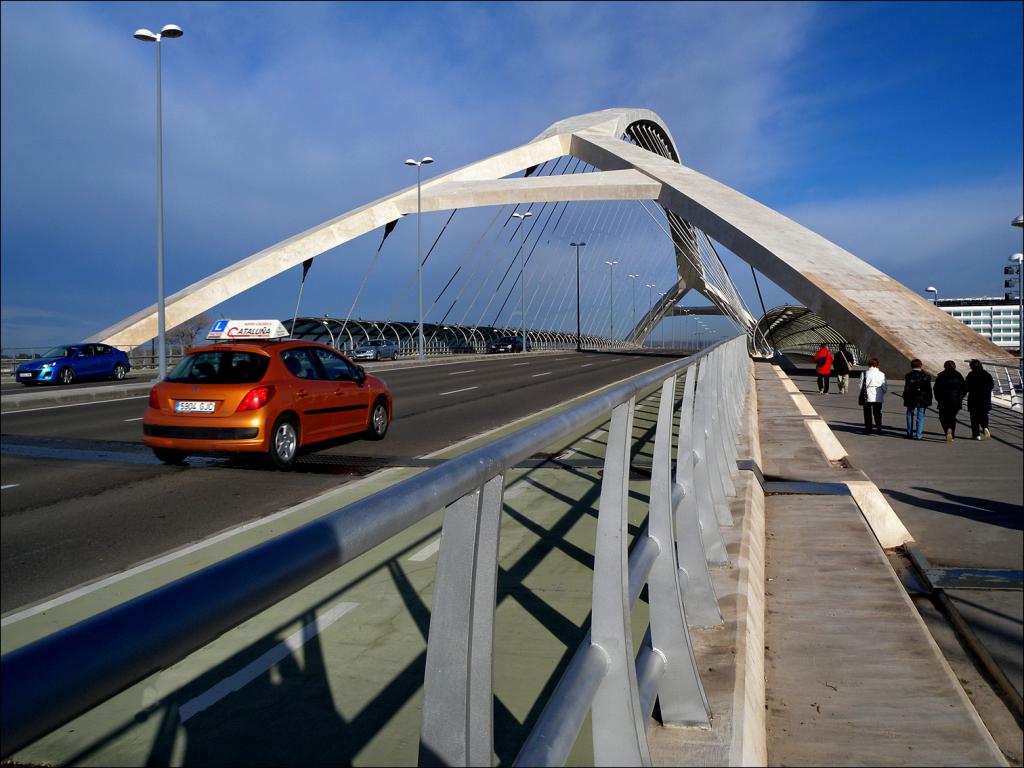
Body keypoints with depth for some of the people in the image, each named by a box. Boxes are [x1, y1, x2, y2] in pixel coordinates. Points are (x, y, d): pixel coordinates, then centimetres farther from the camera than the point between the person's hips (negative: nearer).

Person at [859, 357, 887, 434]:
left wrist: (861, 396, 8)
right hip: (878, 398, 1)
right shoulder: (882, 374, -2)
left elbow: (861, 386, -4)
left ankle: (868, 429, 8)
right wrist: (883, 396, 14)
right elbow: (884, 387, 2)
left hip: (867, 397, -1)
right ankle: (879, 429, 12)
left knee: (867, 414, 7)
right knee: (877, 414, 12)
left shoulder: (864, 374, -7)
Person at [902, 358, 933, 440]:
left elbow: (906, 389, -5)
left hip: (911, 400, 0)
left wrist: (905, 400, 0)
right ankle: (918, 435, 2)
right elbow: (929, 389, 2)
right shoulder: (926, 376, -1)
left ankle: (910, 433, 18)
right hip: (922, 400, 0)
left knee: (910, 416, 13)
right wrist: (929, 401, 8)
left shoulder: (908, 376, -5)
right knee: (920, 417, 4)